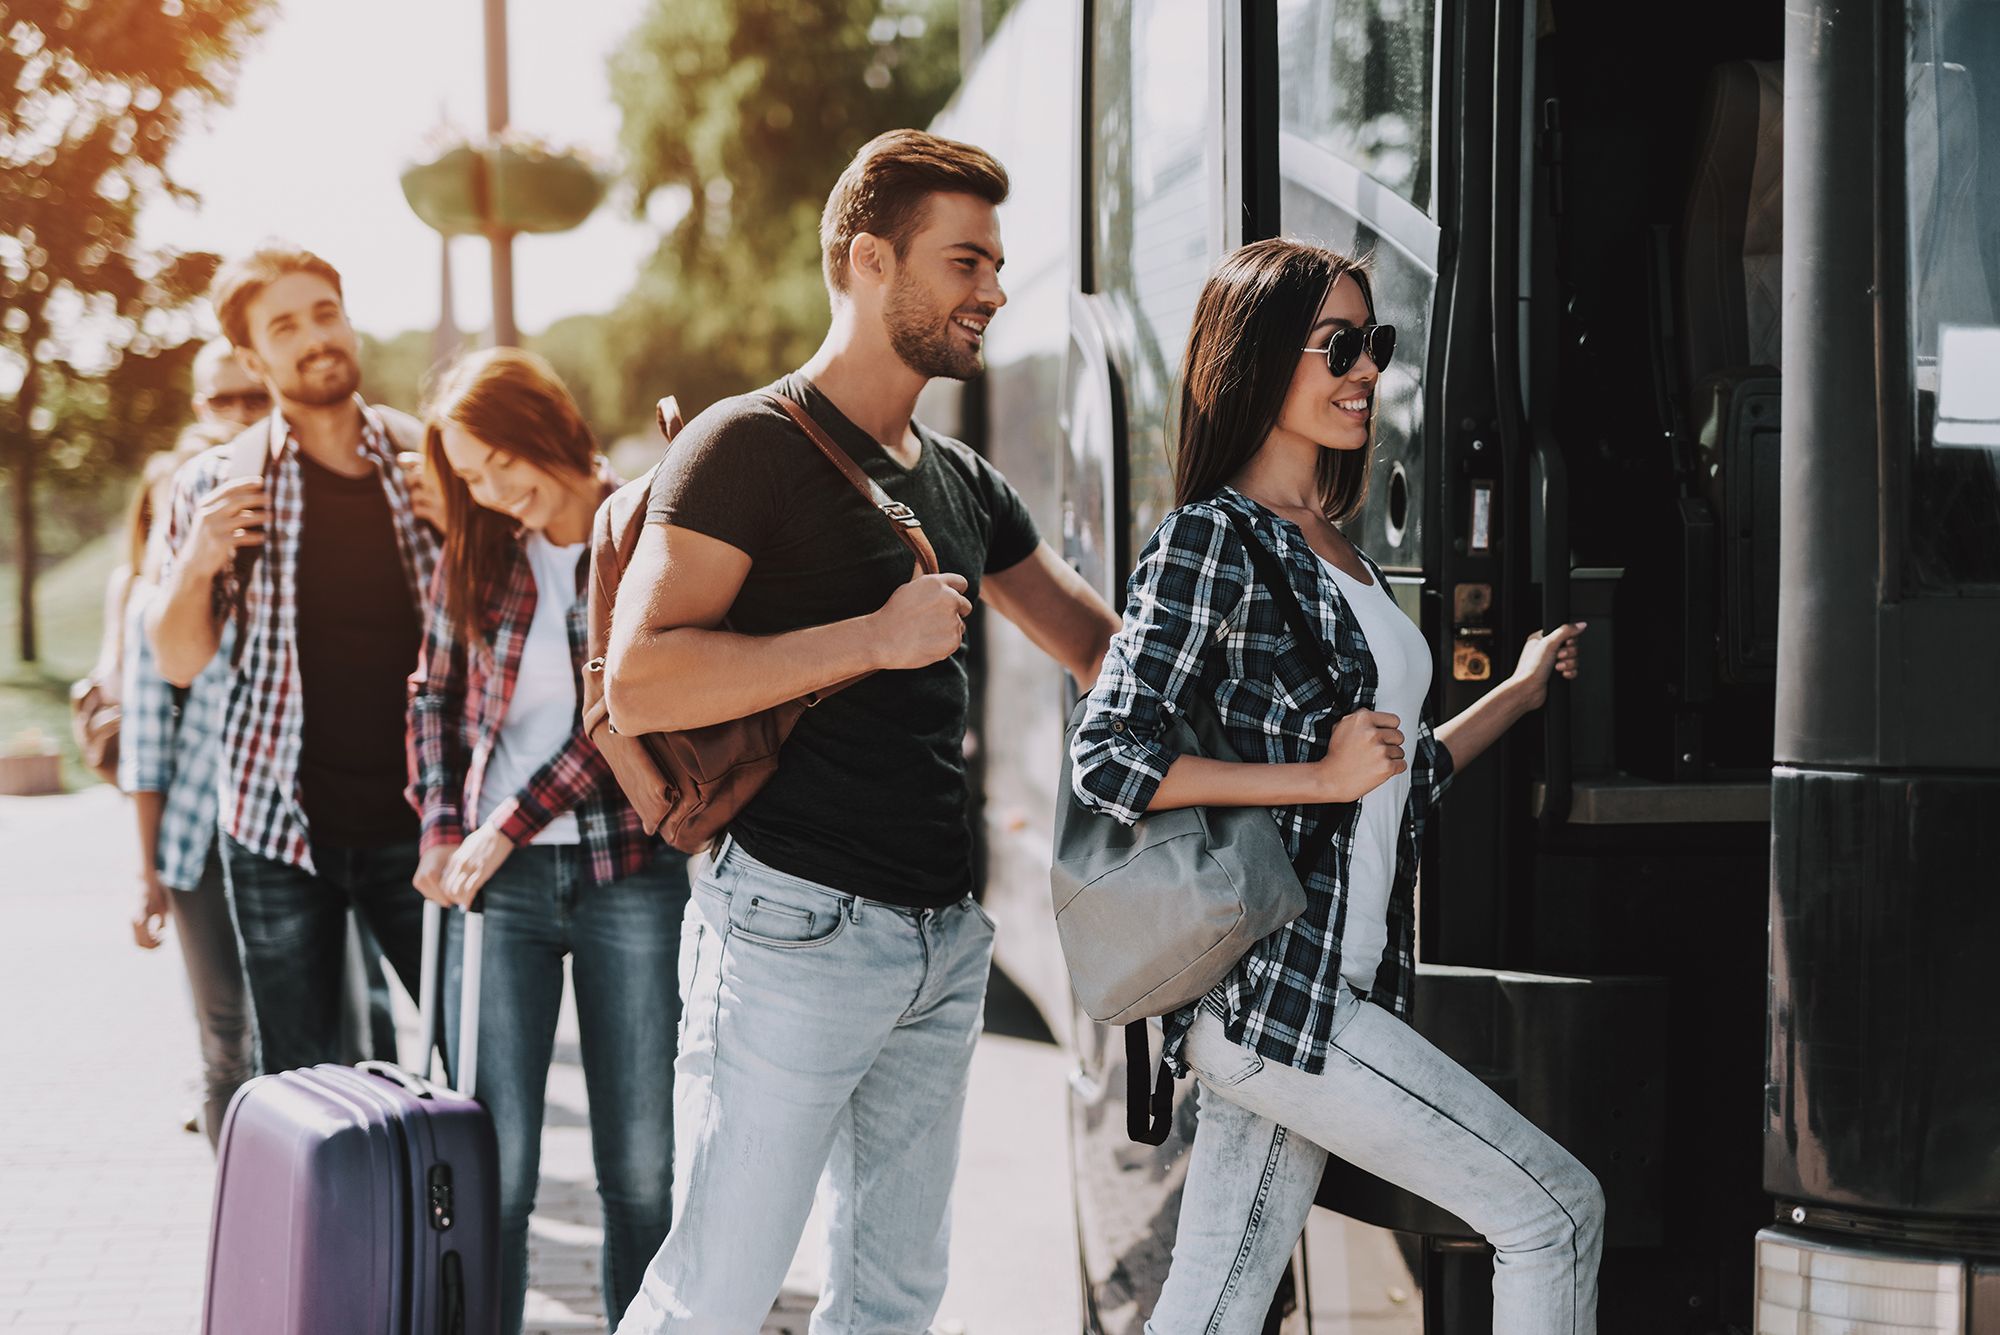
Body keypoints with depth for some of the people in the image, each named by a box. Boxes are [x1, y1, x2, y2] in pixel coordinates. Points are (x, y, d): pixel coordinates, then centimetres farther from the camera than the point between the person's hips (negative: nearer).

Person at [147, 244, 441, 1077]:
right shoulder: (220, 484, 2)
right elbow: (181, 662, 3)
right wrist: (196, 563, -16)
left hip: (413, 820, 1)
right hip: (280, 823, 0)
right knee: (299, 1080, 5)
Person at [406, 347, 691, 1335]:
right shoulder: (474, 556, 7)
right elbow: (435, 699, 16)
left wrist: (507, 826, -12)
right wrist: (440, 832, 3)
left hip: (629, 872, -2)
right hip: (497, 880, 2)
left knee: (642, 1164, 3)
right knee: (495, 1162, -1)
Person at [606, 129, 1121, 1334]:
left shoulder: (964, 485, 16)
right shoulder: (753, 446, -8)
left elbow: (1107, 648, 25)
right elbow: (639, 683, -18)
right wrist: (873, 638, -19)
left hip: (945, 941, 8)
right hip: (798, 928, -7)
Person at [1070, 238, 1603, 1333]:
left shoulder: (1339, 554, 18)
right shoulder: (1213, 542, -9)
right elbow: (1107, 761, -17)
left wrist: (1521, 691, 26)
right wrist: (1319, 776, -16)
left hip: (1339, 990, 8)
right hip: (1271, 989, -8)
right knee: (1557, 1211, -2)